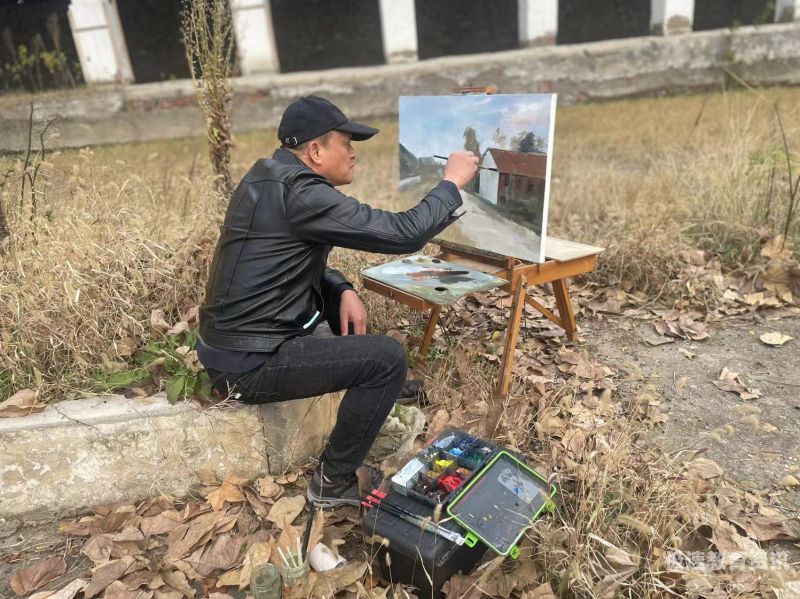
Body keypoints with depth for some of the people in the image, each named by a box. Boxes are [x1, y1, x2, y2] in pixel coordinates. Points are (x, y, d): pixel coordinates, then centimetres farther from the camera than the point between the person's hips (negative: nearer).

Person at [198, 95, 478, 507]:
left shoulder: (269, 178, 8)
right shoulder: (300, 193, -23)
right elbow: (404, 233, -22)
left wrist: (343, 291, -1)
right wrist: (452, 183, -6)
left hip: (228, 341, 10)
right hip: (248, 363, -10)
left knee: (339, 293, 18)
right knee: (388, 358, -12)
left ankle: (375, 391, 33)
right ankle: (333, 481, 3)